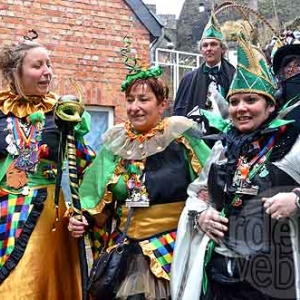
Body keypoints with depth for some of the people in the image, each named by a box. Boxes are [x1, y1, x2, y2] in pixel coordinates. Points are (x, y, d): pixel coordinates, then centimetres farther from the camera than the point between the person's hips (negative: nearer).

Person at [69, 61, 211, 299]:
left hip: (172, 251, -3)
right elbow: (98, 199, 12)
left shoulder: (181, 139, -8)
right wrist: (83, 219, -3)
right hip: (125, 252, 4)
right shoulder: (116, 143, 5)